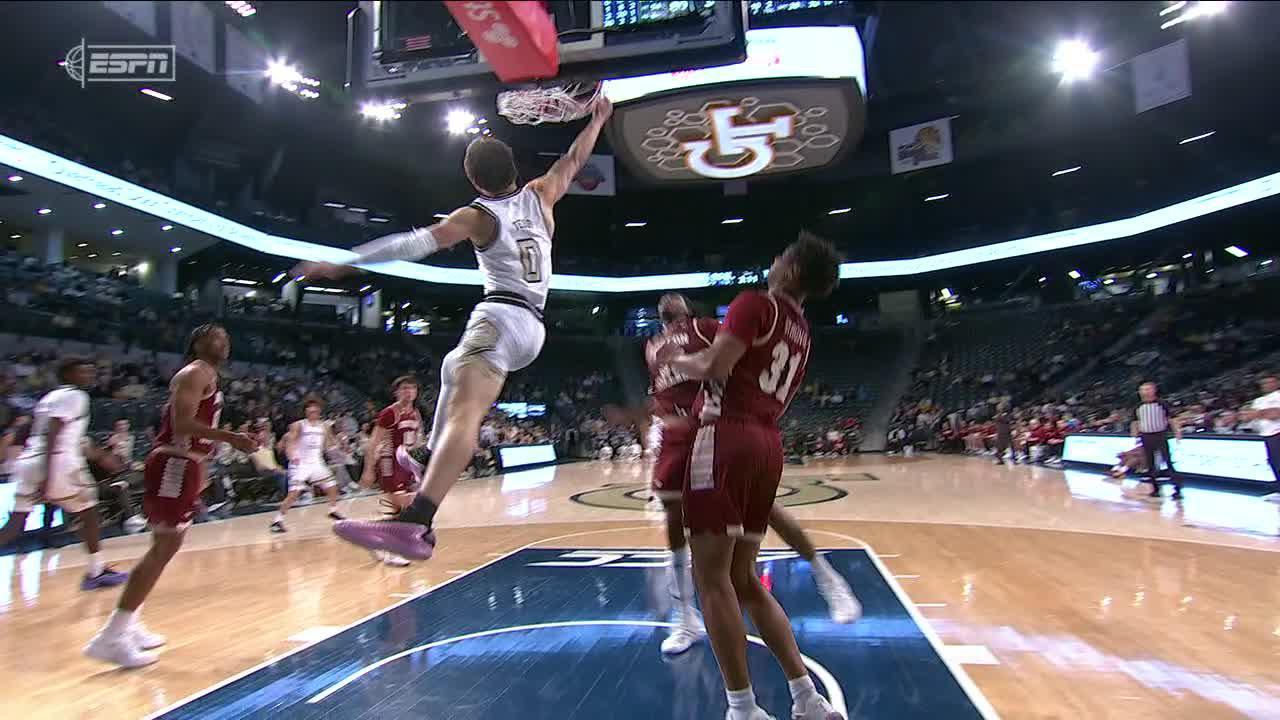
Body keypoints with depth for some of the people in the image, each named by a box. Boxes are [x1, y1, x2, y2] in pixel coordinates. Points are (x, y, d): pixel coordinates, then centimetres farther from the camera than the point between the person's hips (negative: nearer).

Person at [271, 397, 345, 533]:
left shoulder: (323, 426, 5)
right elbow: (289, 442, -18)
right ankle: (277, 520, -3)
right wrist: (292, 456, -33)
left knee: (332, 487, 6)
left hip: (317, 463, 5)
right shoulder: (298, 425, -10)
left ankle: (333, 511, 27)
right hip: (301, 464, -5)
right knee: (293, 494, -14)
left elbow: (329, 444, 17)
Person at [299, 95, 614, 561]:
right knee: (453, 367, 32)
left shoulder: (477, 216, 0)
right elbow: (574, 160, 29)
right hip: (534, 327, 8)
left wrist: (341, 264, -14)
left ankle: (416, 523, -46)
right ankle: (431, 460, 38)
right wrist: (598, 119, 43)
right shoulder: (539, 196, 14)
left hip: (501, 317, -7)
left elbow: (416, 243, -13)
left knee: (464, 412, -28)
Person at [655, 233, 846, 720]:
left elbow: (716, 366, -15)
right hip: (767, 444, 9)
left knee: (712, 577, -3)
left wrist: (674, 359, 4)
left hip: (728, 439, -8)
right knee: (744, 578, 16)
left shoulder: (757, 303, -2)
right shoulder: (802, 333, 23)